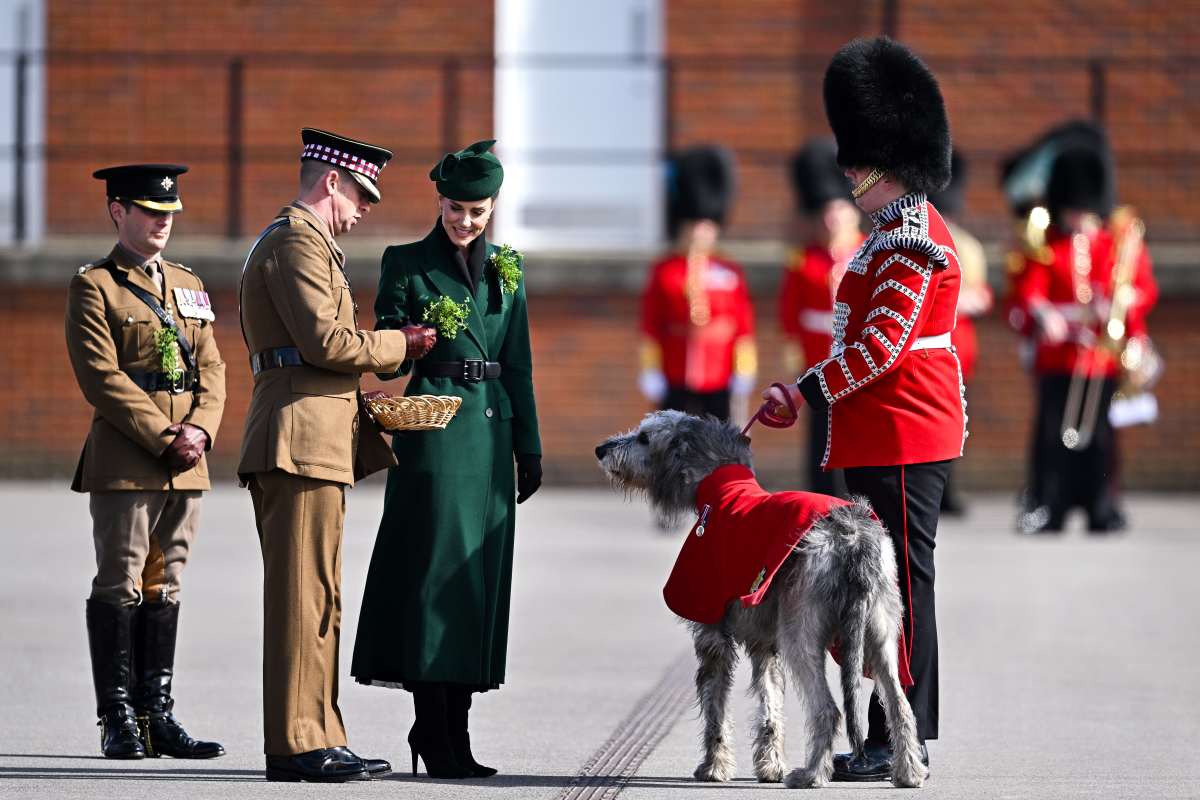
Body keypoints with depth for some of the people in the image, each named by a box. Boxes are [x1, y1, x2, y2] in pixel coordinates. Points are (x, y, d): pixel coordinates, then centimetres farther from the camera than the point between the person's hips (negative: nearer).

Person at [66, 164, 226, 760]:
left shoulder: (188, 286, 18)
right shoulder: (94, 287, -2)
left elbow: (211, 367, 13)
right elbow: (102, 377, -11)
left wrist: (200, 429, -6)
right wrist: (164, 437, -15)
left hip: (186, 464, 6)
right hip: (124, 460, -6)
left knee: (165, 586, 8)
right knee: (120, 587, -4)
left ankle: (157, 714, 11)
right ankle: (119, 723, -1)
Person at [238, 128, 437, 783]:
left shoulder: (289, 241, 25)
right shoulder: (299, 244, -10)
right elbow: (327, 342, -19)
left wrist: (353, 403, 17)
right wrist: (399, 345, -6)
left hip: (308, 439, 11)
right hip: (303, 438, -11)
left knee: (311, 596, 11)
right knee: (305, 594, -10)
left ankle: (310, 738, 14)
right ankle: (298, 744, -10)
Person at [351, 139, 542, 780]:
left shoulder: (506, 270, 14)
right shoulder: (406, 264, 1)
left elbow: (518, 364, 16)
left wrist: (529, 447, 13)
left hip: (491, 433, 5)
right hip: (433, 433, -5)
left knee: (481, 574, 4)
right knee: (435, 569, -9)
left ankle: (455, 726, 9)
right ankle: (435, 737, -8)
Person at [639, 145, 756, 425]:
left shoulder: (731, 275, 5)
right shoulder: (664, 273, 1)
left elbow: (744, 334, 6)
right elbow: (650, 335, 2)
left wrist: (741, 389, 2)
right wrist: (653, 387, -1)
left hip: (720, 391, 2)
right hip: (678, 390, -2)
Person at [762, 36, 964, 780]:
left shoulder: (911, 241, -15)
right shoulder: (900, 232, 17)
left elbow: (883, 346, -21)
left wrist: (808, 394, -15)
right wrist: (809, 389, 15)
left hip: (903, 439, -11)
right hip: (885, 434, 11)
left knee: (904, 582, -7)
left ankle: (907, 742, -4)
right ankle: (889, 737, 15)